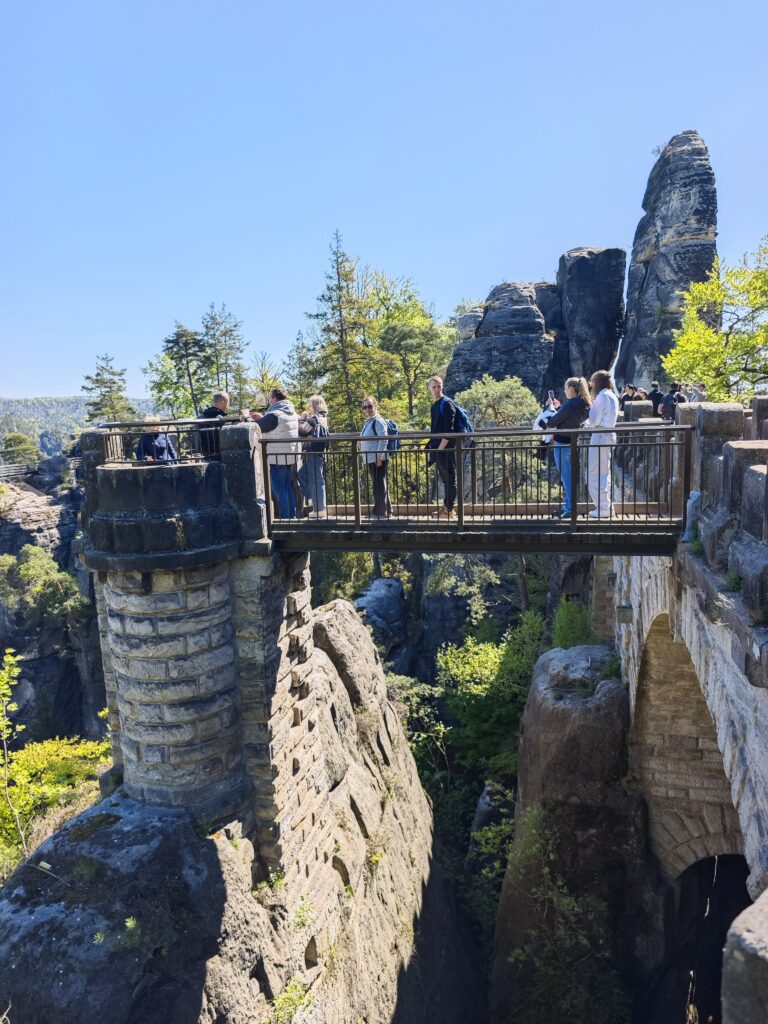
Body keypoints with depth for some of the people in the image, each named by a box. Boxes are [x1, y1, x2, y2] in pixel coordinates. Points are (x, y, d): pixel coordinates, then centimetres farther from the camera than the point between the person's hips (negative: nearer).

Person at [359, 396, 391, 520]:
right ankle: (386, 510, 20)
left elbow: (384, 439, -17)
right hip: (370, 459, 10)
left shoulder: (378, 421, -10)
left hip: (378, 458, -10)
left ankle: (380, 512, -1)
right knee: (378, 485, 13)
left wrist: (379, 457, -20)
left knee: (379, 485, -6)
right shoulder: (368, 422, 18)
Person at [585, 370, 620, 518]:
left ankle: (603, 508, -3)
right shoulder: (612, 396, 16)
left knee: (594, 474, -4)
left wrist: (586, 425, 3)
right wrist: (590, 423, 7)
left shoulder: (602, 396, -14)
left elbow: (594, 420, -16)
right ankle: (607, 505, 21)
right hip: (609, 435, 10)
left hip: (600, 436, -10)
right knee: (604, 473, 16)